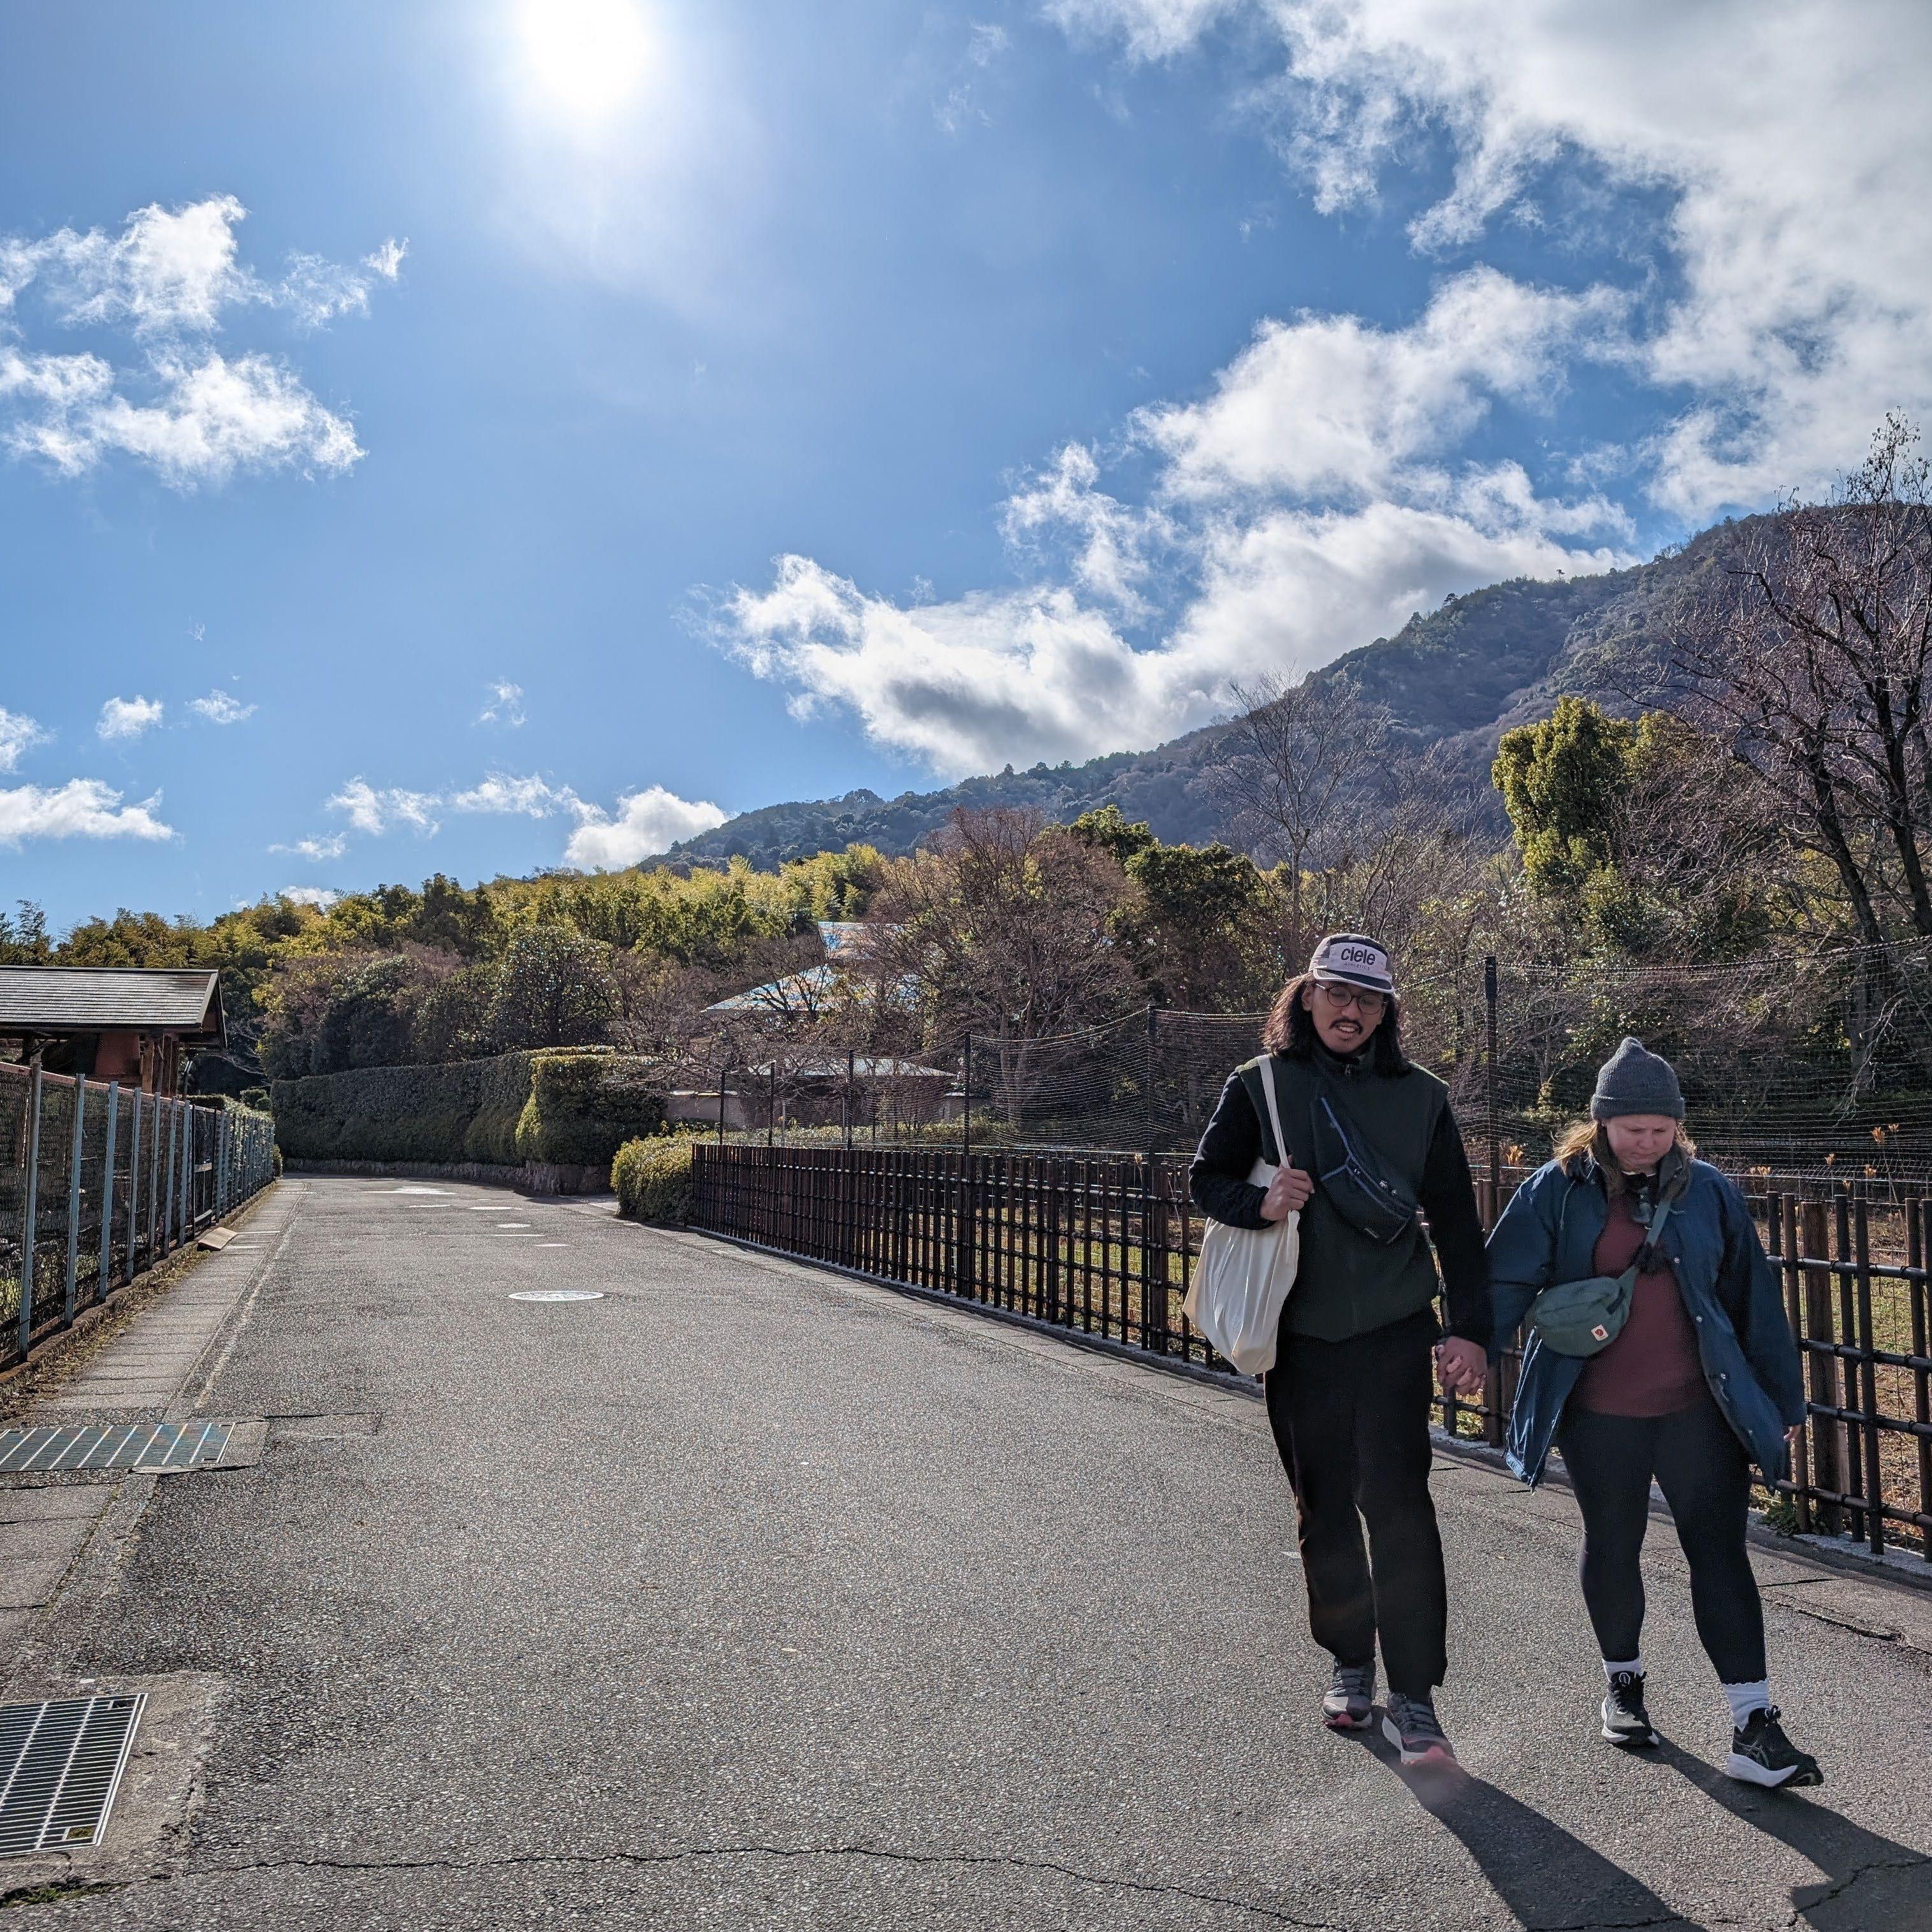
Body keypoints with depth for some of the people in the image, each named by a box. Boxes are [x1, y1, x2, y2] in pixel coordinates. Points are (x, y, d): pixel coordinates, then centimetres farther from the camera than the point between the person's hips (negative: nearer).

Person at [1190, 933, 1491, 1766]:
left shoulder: (1420, 1097, 2)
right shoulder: (1259, 1086, 0)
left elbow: (1455, 1221, 3)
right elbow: (1205, 1178, 4)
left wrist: (1470, 1328, -3)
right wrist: (1260, 1202, -18)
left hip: (1393, 1332, -1)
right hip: (1298, 1336, 1)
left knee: (1396, 1501, -7)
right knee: (1323, 1508, 12)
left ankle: (1412, 1696, 3)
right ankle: (1349, 1661, 31)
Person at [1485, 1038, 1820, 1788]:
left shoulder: (1707, 1190, 0)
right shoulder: (1559, 1190, -7)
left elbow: (1753, 1296, 7)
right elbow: (1507, 1279, -10)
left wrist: (1783, 1395, 9)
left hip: (1699, 1409, 1)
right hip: (1599, 1414, -1)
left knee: (1720, 1551, 2)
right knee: (1611, 1548, 14)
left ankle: (1753, 1726, 8)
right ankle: (1623, 1682, 35)